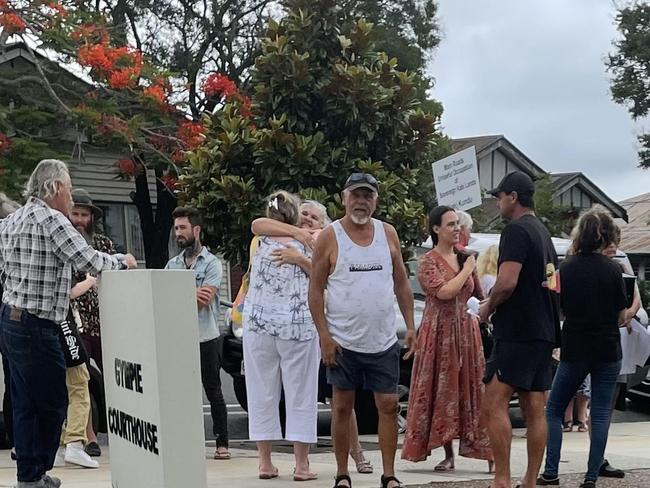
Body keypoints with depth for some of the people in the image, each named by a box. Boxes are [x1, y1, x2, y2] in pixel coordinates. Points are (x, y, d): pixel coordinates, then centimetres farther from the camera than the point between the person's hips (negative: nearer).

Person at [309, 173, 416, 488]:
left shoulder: (388, 234, 7)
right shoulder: (329, 238, -4)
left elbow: (401, 283, 12)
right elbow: (316, 290, -5)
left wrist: (410, 326, 4)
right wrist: (324, 337, -12)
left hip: (384, 341, 3)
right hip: (343, 342, -3)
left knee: (389, 406, 3)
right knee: (342, 408, 4)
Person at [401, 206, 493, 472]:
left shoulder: (464, 258, 11)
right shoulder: (428, 262, -5)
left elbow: (479, 295, 21)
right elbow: (444, 292, -20)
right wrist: (467, 270, -11)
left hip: (467, 332, 4)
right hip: (440, 333, -4)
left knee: (473, 390, 1)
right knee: (443, 392, 1)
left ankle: (490, 454, 0)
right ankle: (448, 455, 8)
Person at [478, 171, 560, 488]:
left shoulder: (516, 231, -10)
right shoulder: (543, 233, 20)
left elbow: (507, 283, -21)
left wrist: (488, 307, -3)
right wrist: (496, 302, 21)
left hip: (517, 333, -10)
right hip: (544, 332, 10)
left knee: (494, 403, -11)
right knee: (535, 410, 8)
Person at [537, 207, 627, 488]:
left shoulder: (566, 268, -5)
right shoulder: (612, 270, -6)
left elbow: (559, 310, 3)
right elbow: (622, 317, -1)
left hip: (575, 349, 0)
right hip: (608, 350, 0)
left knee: (554, 410, 12)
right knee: (601, 414, 6)